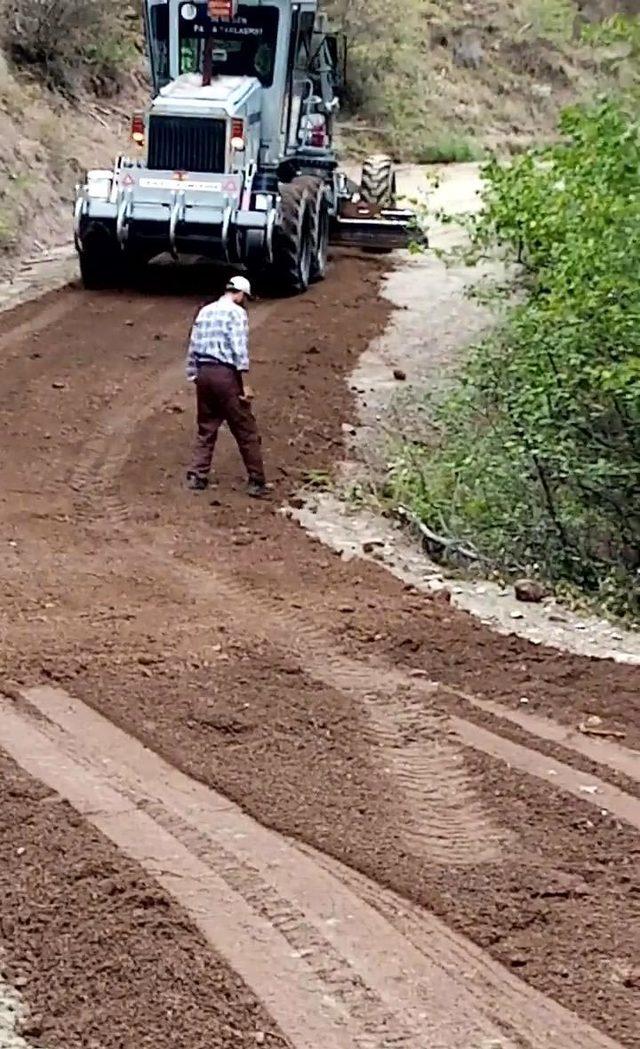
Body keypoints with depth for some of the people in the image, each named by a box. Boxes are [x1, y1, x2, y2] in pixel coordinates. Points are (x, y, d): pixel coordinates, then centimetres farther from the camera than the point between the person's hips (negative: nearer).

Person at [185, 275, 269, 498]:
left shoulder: (205, 311, 14)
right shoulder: (236, 312, -6)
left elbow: (193, 348, 13)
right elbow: (240, 349, -14)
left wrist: (194, 377, 18)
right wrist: (245, 385, -14)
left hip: (204, 372, 6)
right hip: (226, 374, -6)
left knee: (206, 429, 16)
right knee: (246, 431, 1)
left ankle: (197, 476, 12)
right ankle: (256, 482, 3)